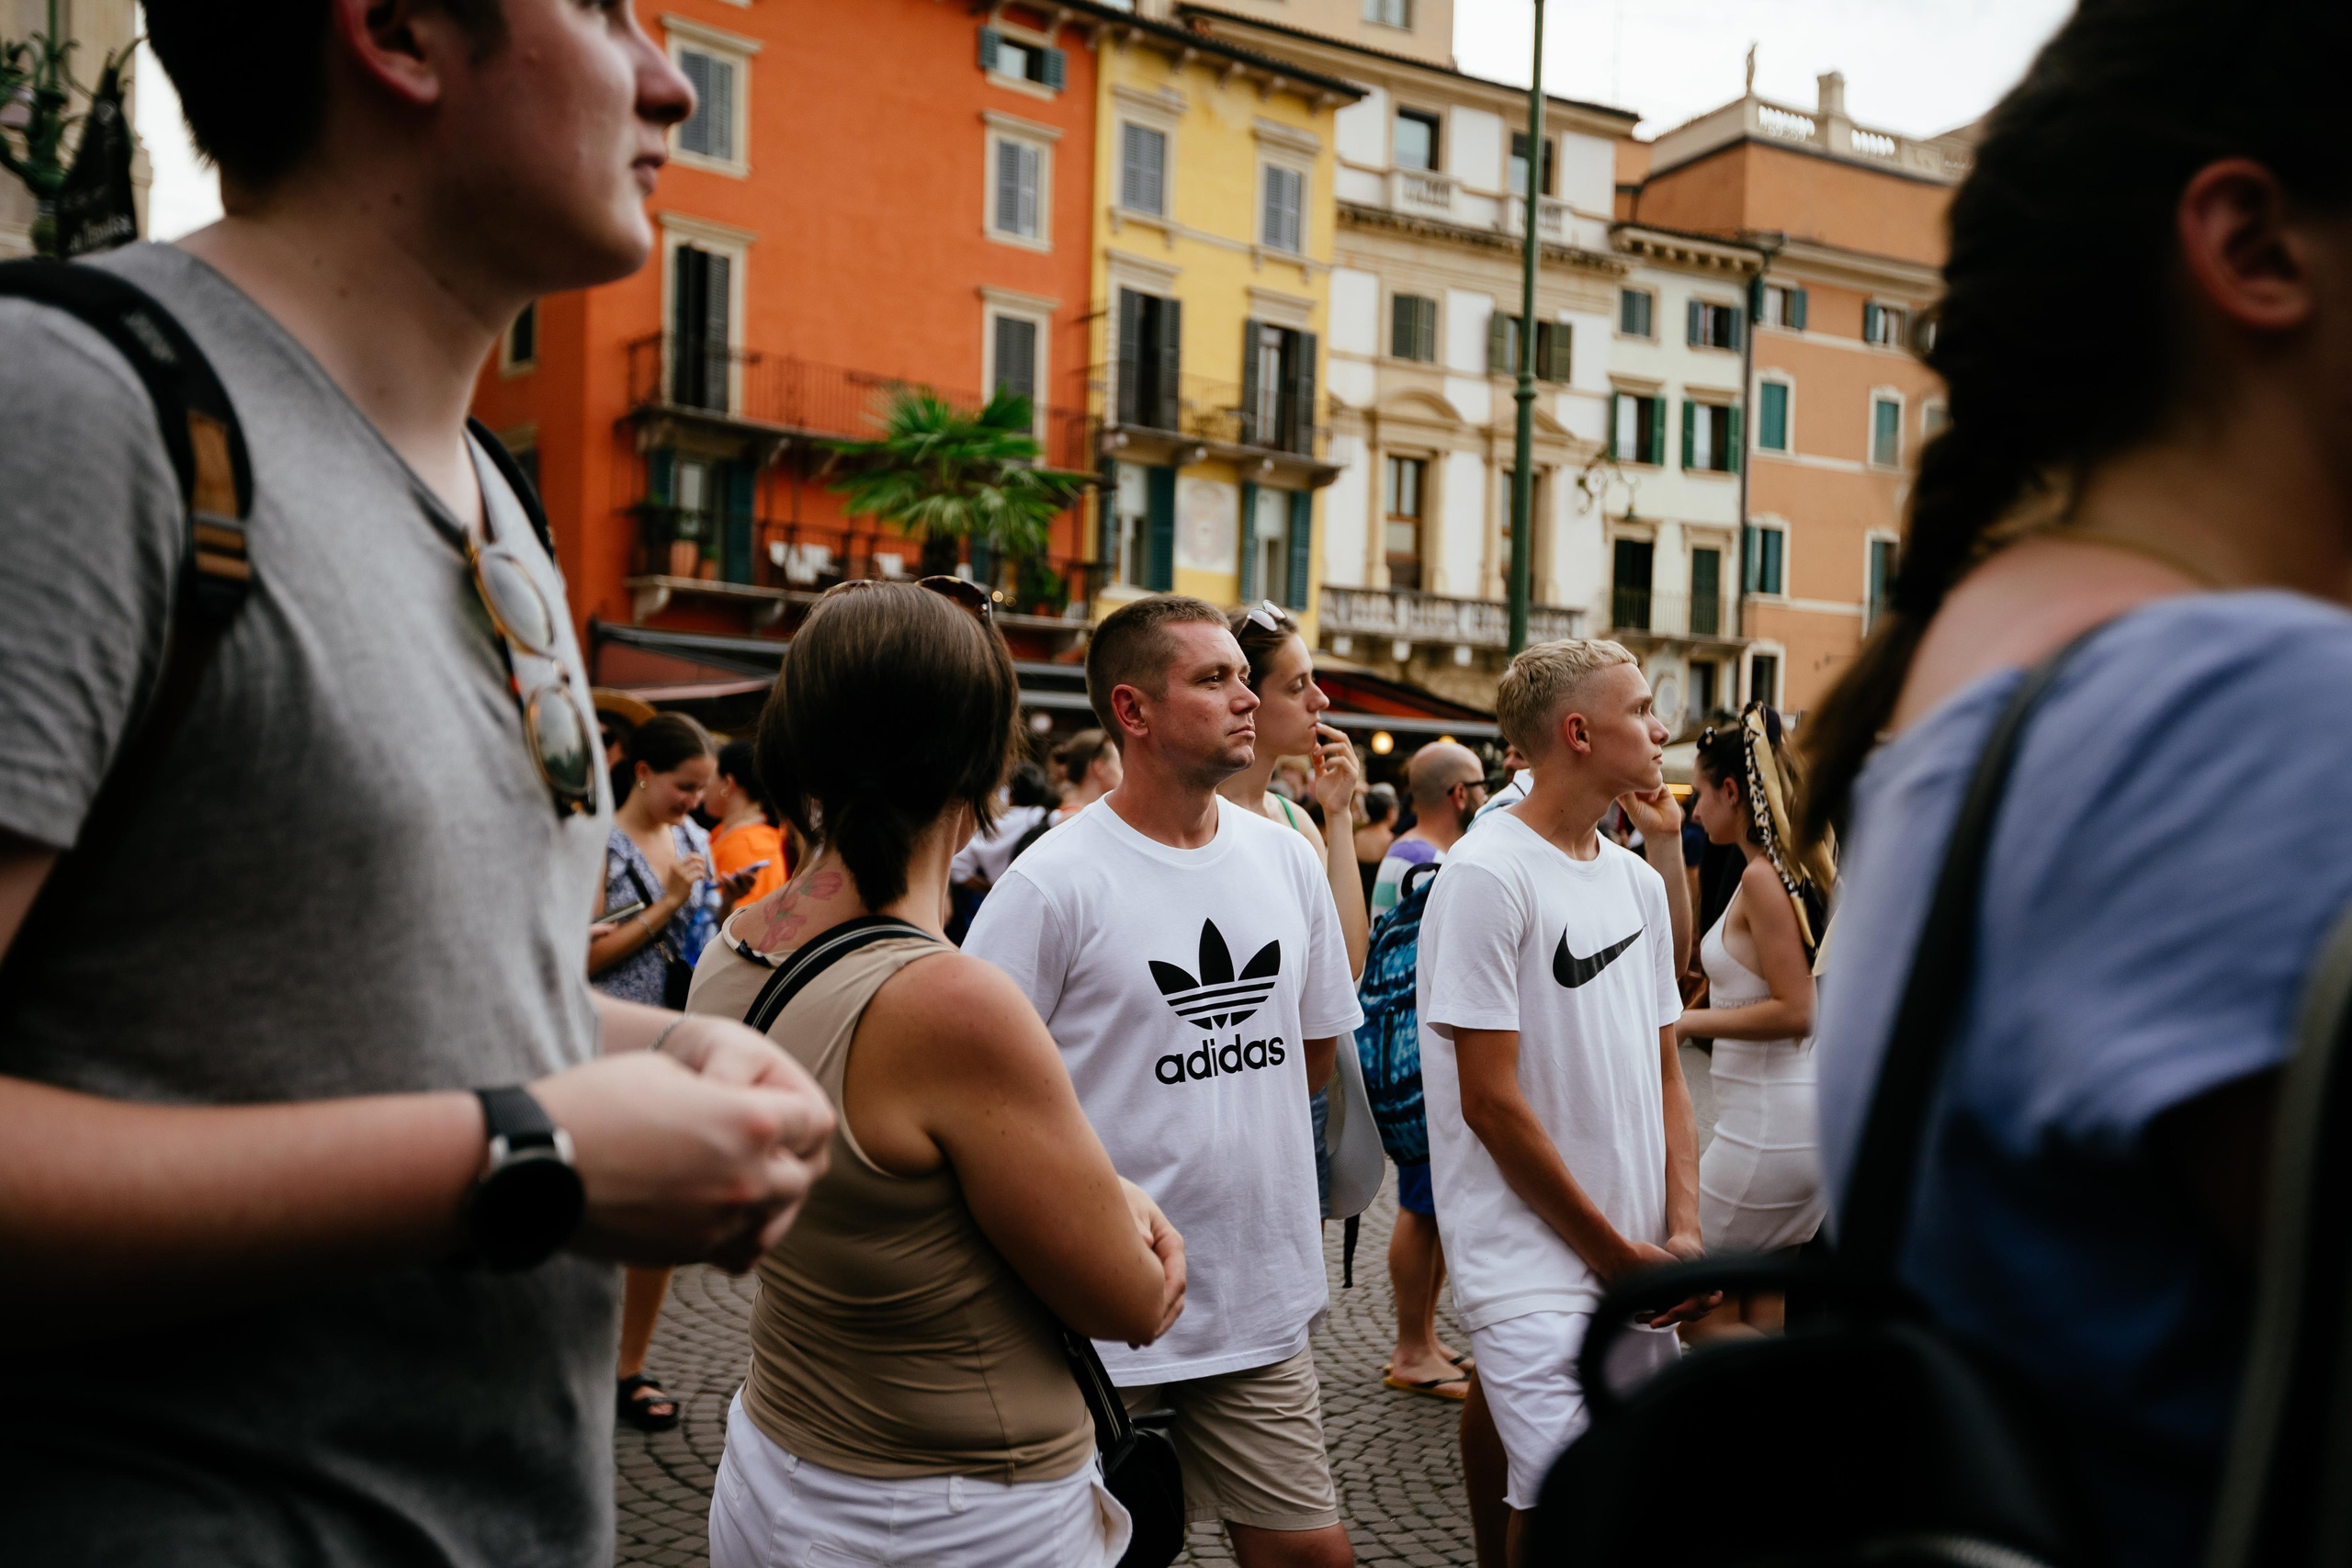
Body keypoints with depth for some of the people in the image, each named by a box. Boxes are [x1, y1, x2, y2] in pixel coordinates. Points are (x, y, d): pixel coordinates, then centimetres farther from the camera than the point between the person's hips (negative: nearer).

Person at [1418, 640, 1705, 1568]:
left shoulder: (1639, 880, 11)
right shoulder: (1487, 873, -14)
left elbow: (1663, 1068, 15)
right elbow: (1491, 1102, -16)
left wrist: (1683, 1233, 1)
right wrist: (1620, 1254, -10)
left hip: (1639, 1268, 8)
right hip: (1535, 1271, -7)